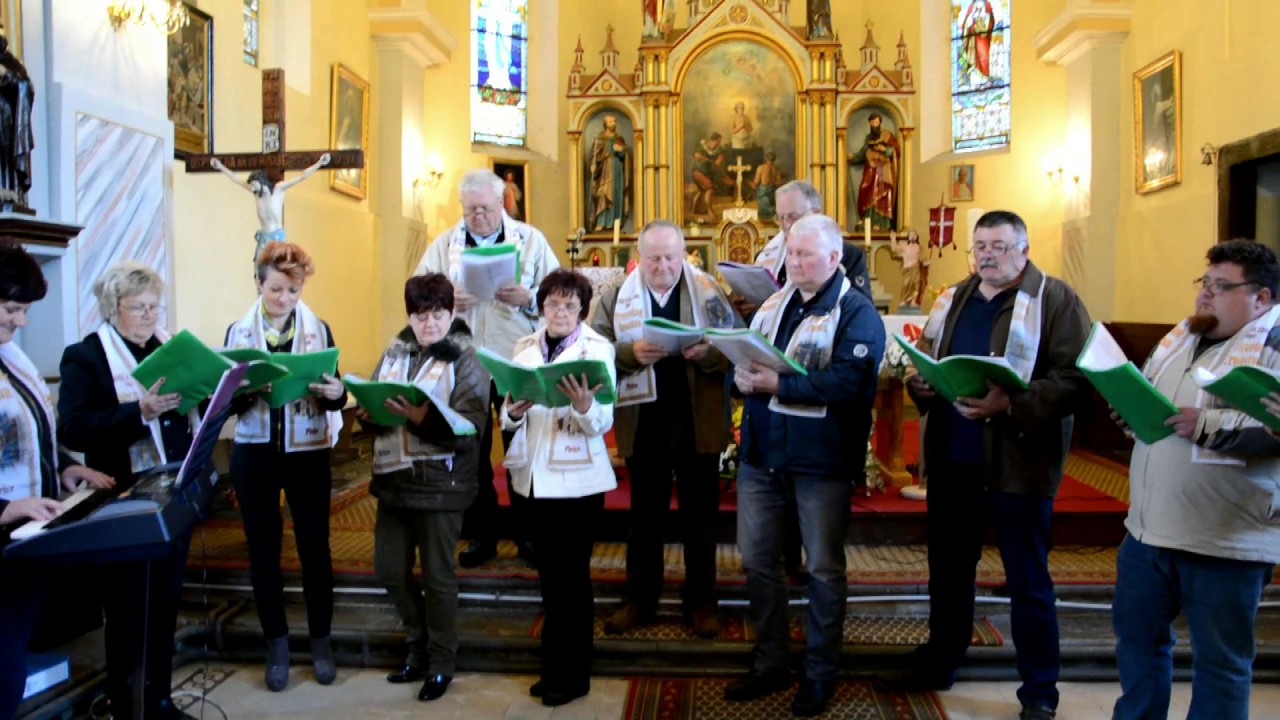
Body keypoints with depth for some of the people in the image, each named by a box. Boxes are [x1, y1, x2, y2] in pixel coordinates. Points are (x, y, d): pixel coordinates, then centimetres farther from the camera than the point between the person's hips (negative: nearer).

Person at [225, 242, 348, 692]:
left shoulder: (319, 330, 1)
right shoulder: (238, 332, 2)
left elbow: (334, 396, 0)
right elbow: (227, 403, -2)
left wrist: (336, 394, -23)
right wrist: (243, 389, -23)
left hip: (307, 453, -1)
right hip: (254, 453, 1)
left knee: (315, 546, 5)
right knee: (263, 549, 8)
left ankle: (321, 641, 20)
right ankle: (277, 644, 21)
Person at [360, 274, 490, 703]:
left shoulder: (467, 360, -9)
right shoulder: (394, 353, 7)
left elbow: (469, 429, -18)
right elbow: (369, 402, 9)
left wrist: (424, 419, -33)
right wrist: (368, 413, -14)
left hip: (440, 483, -6)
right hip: (393, 478, 6)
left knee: (437, 575, 6)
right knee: (389, 570, 14)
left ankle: (441, 664, 25)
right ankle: (419, 647, 36)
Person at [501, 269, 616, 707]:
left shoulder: (597, 348, -5)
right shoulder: (525, 348, 7)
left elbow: (603, 422, -13)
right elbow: (508, 413, 7)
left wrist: (584, 406, -34)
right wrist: (513, 412, -15)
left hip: (576, 478, -5)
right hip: (534, 475, 5)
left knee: (570, 577, 2)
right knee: (549, 575, 15)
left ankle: (572, 675, 17)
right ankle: (554, 667, 29)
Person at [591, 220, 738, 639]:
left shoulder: (711, 293, 0)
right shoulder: (615, 297, 2)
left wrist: (709, 353, -23)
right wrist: (631, 352, -21)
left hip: (698, 423, -1)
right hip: (643, 424, 1)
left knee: (700, 516, 10)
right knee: (645, 515, 13)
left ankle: (700, 603, 24)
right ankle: (639, 601, 26)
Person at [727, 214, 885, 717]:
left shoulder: (857, 313, -9)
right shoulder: (772, 302, 12)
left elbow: (850, 380, -24)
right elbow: (742, 358, 10)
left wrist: (778, 384, -25)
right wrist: (741, 377, -14)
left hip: (821, 459, -6)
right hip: (762, 452, 6)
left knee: (823, 568, 9)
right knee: (756, 560, 13)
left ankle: (821, 673, 26)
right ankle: (770, 664, 30)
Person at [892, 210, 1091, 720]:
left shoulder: (1055, 300, -7)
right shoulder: (953, 299, 13)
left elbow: (1075, 378, -16)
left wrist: (1011, 406, -27)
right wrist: (920, 383, -2)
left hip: (1018, 462, -6)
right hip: (951, 458, 6)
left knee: (1028, 580, 8)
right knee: (948, 567, 18)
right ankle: (938, 664, 36)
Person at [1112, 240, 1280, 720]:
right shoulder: (1182, 336, 14)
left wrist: (1207, 424, -26)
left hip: (1225, 542, -7)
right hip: (1148, 528, 8)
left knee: (1219, 661, 8)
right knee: (1137, 636, 20)